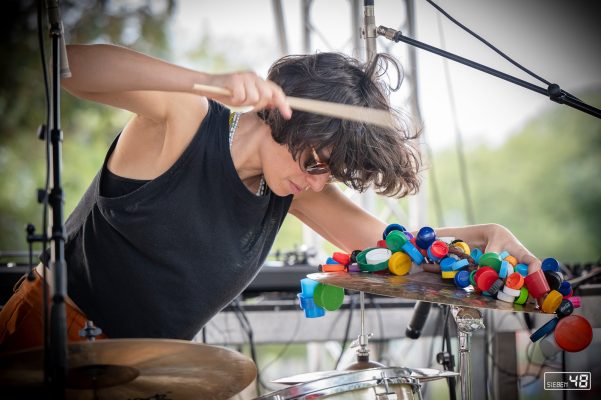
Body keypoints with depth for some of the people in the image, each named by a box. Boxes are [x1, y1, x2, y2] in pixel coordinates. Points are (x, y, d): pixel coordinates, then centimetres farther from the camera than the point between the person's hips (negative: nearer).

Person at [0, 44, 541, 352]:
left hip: (146, 367, 6)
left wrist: (487, 235, -16)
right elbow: (71, 64, -36)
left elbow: (383, 241, 0)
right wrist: (209, 82, -48)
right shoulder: (184, 121, -21)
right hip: (52, 336, -5)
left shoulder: (297, 184, -3)